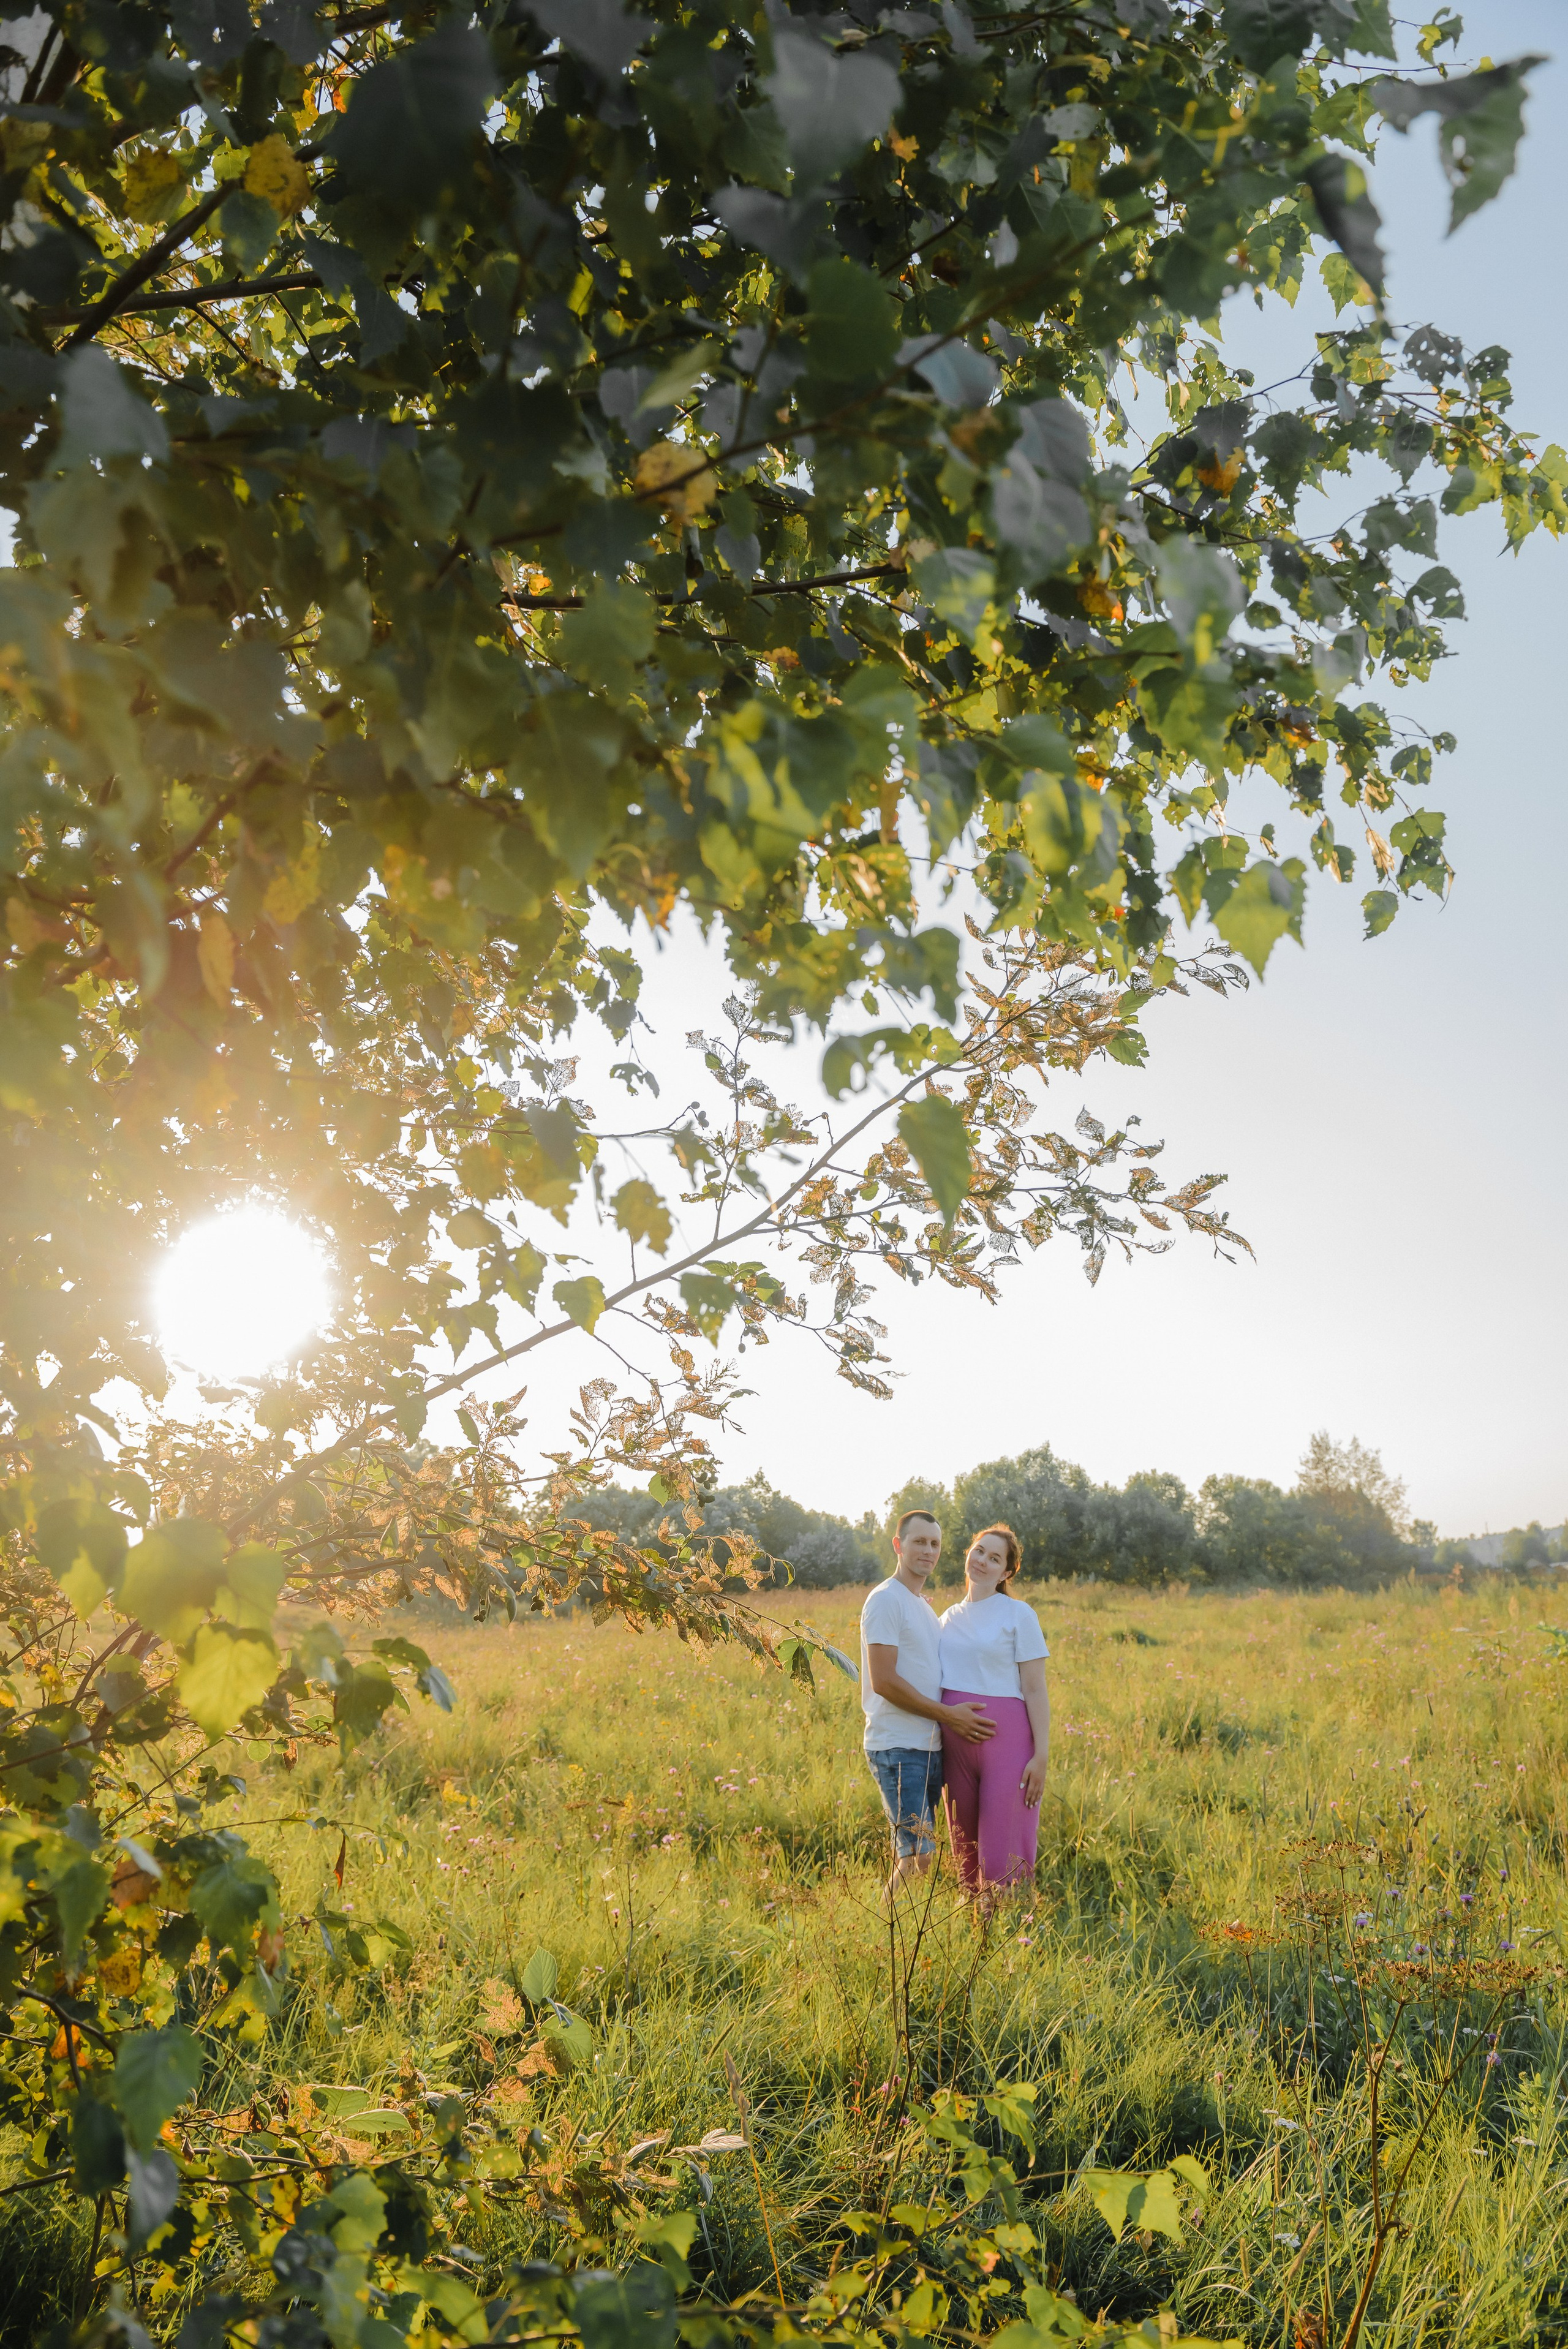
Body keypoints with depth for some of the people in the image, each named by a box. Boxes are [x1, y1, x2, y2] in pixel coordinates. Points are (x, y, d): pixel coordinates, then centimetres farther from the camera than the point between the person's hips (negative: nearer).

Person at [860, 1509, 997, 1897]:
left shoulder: (925, 1606, 18)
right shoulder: (886, 1600, -10)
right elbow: (884, 1681, -17)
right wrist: (948, 1714, -14)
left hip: (929, 1747, 9)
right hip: (898, 1748, -9)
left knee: (907, 1856, 11)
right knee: (919, 1857, -13)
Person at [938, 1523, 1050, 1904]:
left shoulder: (1019, 1615, -2)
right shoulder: (949, 1618, 14)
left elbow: (1035, 1690, -5)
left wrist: (1041, 1755, -11)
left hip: (1007, 1740, -5)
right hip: (957, 1744, 5)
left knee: (1004, 1857, -6)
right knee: (965, 1851, 9)